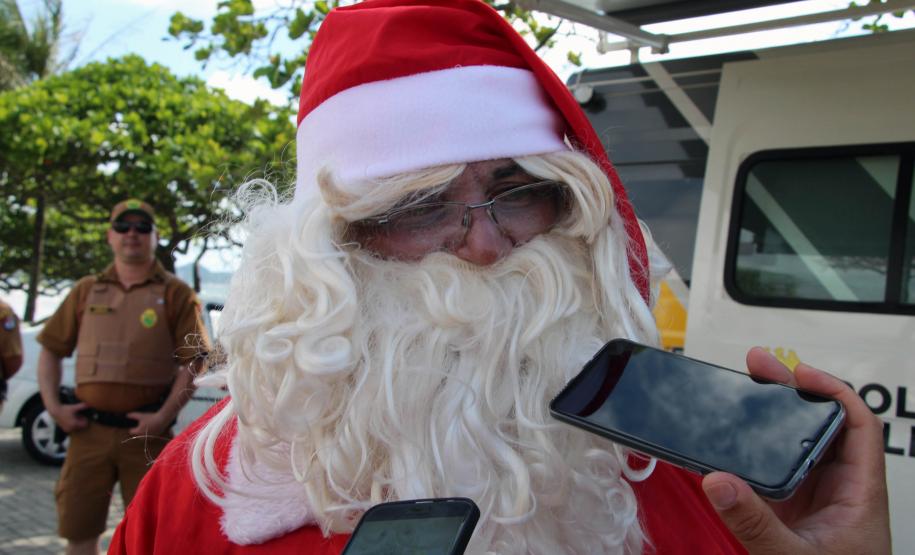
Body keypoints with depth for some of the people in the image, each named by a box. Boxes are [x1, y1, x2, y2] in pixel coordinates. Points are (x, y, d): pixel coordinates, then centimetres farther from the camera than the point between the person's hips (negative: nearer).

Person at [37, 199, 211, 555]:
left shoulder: (175, 294, 2)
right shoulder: (86, 291, 12)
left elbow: (194, 361, -5)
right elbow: (51, 349, 15)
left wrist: (164, 417, -14)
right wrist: (53, 405, 2)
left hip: (145, 432, -3)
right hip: (89, 430, 3)